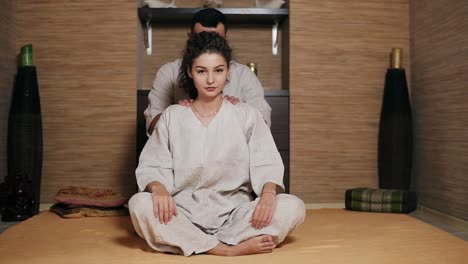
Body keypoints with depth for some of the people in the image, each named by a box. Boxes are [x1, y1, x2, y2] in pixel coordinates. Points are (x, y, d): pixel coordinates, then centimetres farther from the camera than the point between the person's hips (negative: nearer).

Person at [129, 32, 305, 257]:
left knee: (293, 207, -25)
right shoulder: (172, 117, 7)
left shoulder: (246, 115, 6)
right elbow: (152, 166, 2)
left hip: (234, 213, 1)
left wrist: (269, 191, -25)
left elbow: (266, 164, -2)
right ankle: (234, 248, -27)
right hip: (185, 216, 0)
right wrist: (158, 188, -22)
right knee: (139, 204, -30)